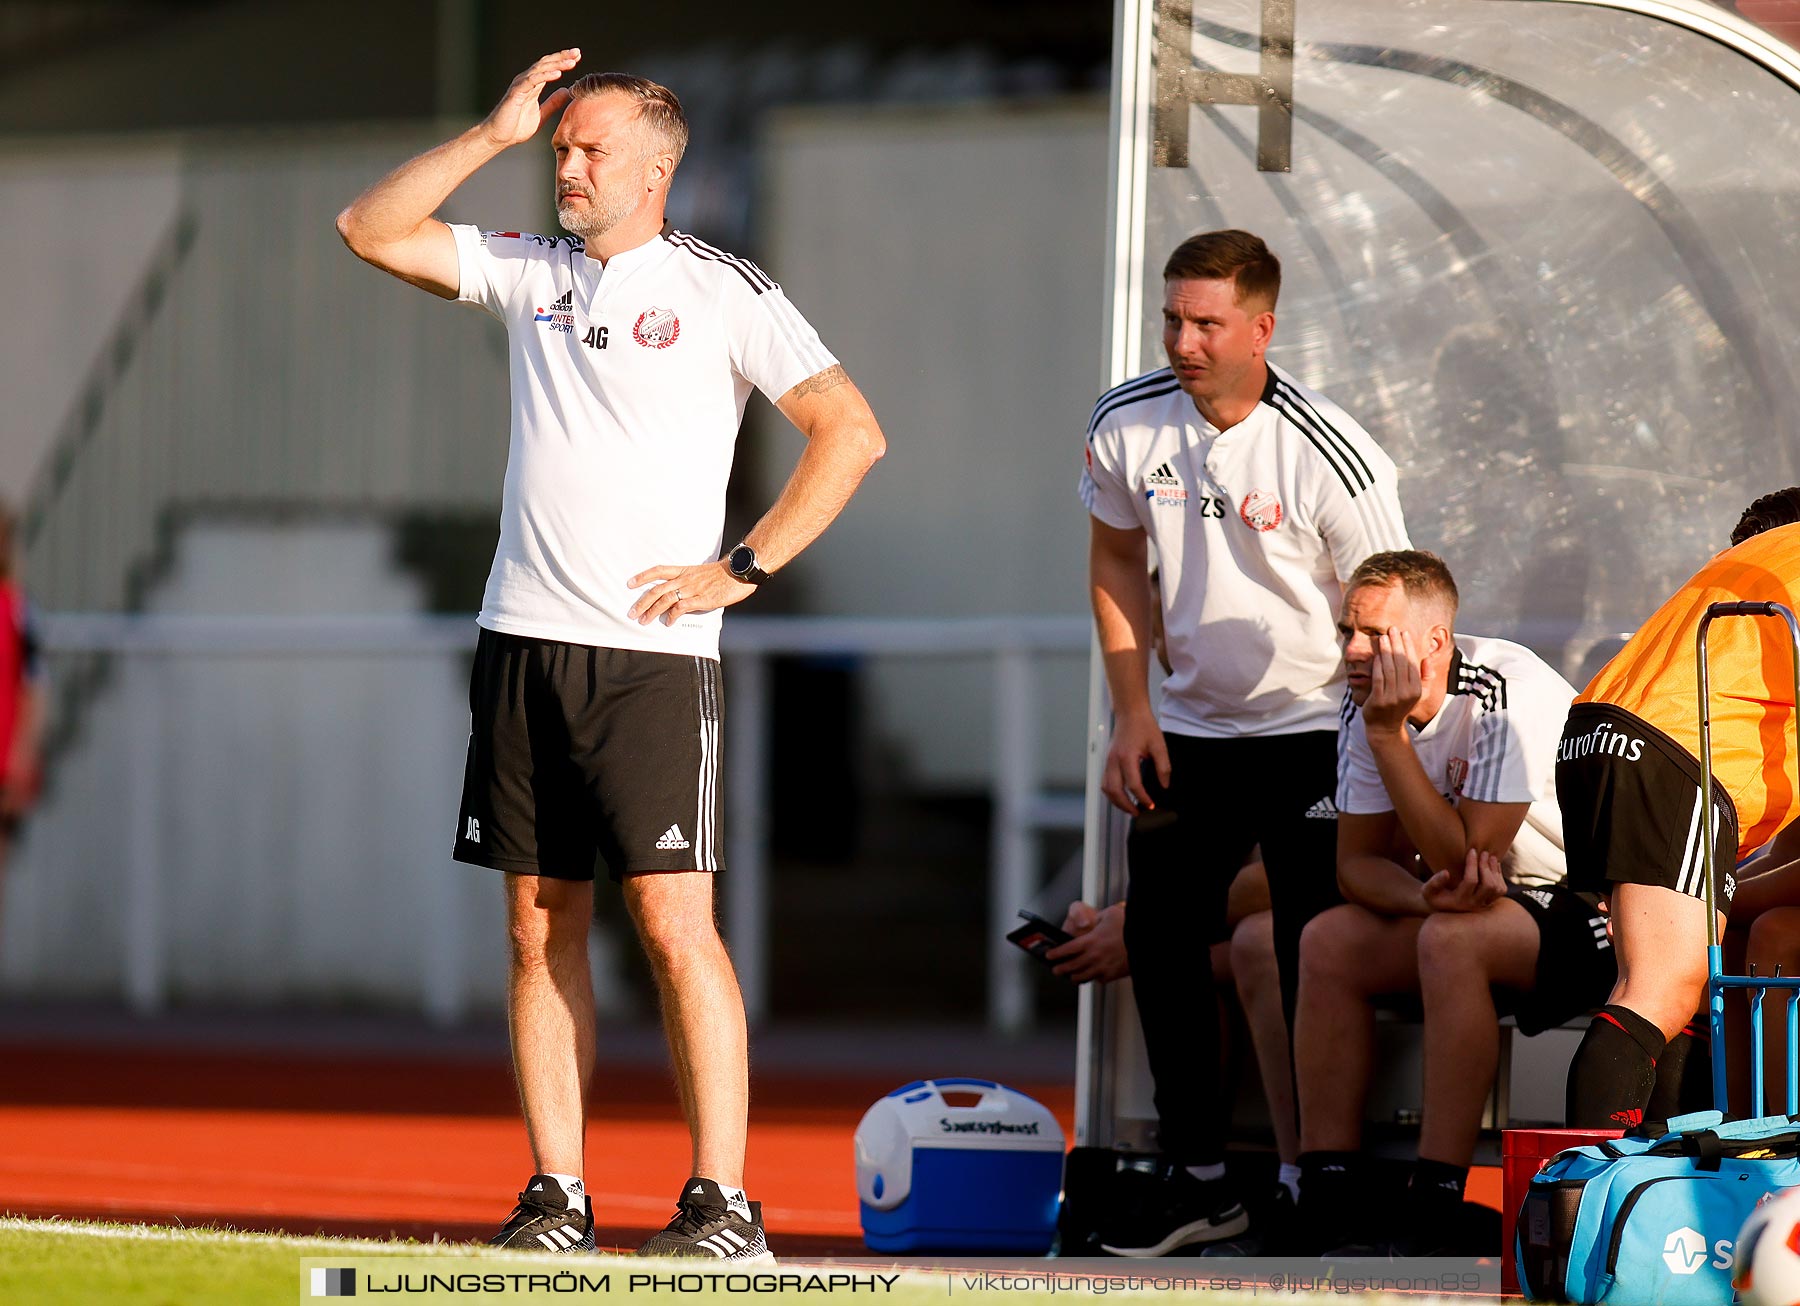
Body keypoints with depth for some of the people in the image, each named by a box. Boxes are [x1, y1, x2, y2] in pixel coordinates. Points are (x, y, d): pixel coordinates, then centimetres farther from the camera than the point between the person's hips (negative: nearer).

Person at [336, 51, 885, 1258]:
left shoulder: (720, 291, -1)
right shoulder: (527, 272, 13)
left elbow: (851, 432, -3)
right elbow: (369, 231, 9)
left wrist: (742, 570, -7)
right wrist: (494, 133, 1)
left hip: (653, 651, -5)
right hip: (524, 645, 5)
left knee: (674, 920, -12)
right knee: (541, 929, 4)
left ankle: (724, 1203, -11)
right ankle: (557, 1196, 7)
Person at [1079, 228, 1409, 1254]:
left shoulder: (1334, 459, -21)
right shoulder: (1127, 425, -7)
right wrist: (1133, 715, 3)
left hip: (1315, 731, -5)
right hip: (1190, 727, 5)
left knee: (1316, 966, -9)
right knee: (1158, 942, 2)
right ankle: (1200, 1183, 12)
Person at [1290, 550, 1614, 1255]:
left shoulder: (1511, 694, -25)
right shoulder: (1368, 703, -2)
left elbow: (1465, 856, -28)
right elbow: (1359, 862, 0)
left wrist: (1389, 733, -29)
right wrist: (1429, 893, -23)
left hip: (1590, 909, -8)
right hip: (1491, 904, 8)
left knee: (1451, 939, -33)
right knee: (1328, 942, -12)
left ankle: (1433, 1216, -32)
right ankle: (1325, 1209, -15)